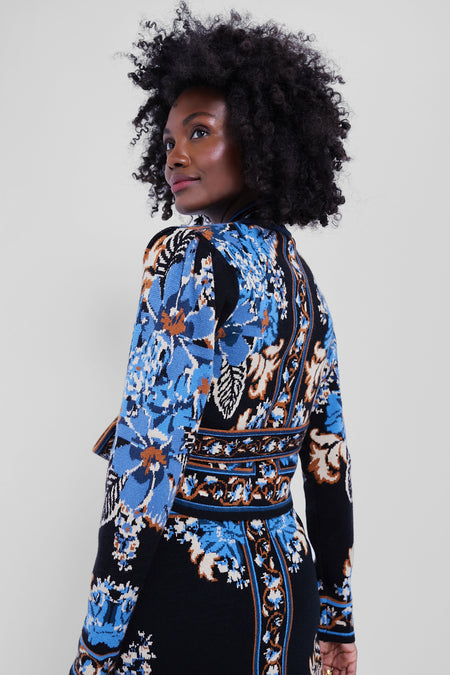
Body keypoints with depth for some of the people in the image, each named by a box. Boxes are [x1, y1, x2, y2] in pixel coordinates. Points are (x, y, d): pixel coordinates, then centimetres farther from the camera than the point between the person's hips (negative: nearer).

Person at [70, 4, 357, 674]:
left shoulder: (190, 256, -16)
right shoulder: (302, 277, 7)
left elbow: (146, 466, -22)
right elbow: (330, 469, 10)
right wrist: (336, 621, 17)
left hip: (185, 586, -7)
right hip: (283, 583, 7)